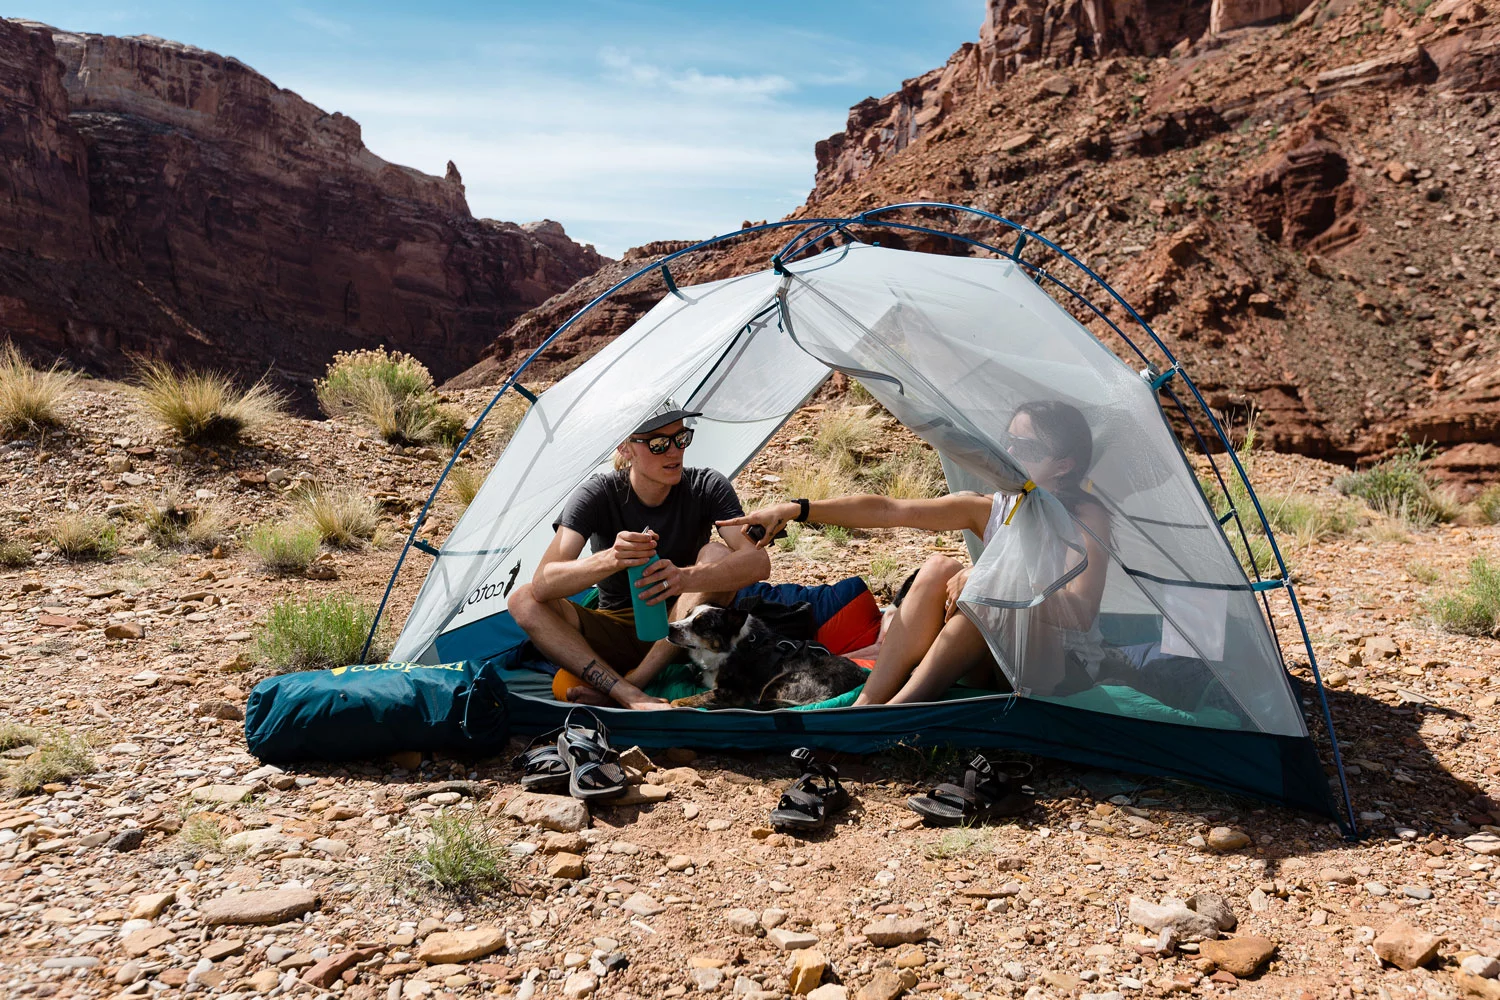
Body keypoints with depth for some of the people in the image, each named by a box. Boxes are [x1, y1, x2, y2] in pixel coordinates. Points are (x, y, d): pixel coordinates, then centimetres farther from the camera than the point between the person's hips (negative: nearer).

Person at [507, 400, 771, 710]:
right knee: (524, 601, -23)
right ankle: (634, 699, -38)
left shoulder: (706, 487, -12)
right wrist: (610, 559, -47)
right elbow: (543, 584, -26)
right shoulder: (597, 495, -15)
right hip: (616, 635, 1)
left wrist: (686, 577, -45)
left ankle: (636, 678, -25)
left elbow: (758, 561, -25)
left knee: (717, 554, -26)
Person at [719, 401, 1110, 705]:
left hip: (1060, 670, -4)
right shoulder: (989, 508, 0)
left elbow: (1080, 614, -26)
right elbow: (886, 510, -8)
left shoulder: (1087, 518, -12)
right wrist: (798, 509, -15)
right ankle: (864, 706, -27)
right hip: (998, 667, 4)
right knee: (939, 569, -23)